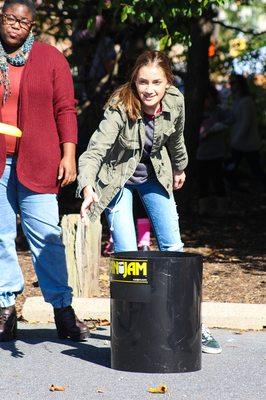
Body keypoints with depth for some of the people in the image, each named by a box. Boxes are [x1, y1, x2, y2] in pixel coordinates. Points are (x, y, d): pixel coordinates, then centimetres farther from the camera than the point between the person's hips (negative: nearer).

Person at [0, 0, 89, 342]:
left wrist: (68, 155, -4)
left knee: (46, 235, -4)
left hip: (37, 163, -2)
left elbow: (65, 109, 3)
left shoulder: (50, 58, 4)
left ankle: (63, 310, 2)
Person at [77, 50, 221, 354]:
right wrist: (88, 188, -58)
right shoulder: (119, 109, -32)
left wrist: (179, 168, 21)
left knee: (172, 247, 2)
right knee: (127, 254, -12)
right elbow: (93, 152, -41)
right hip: (117, 178, -4)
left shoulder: (175, 102, -18)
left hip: (154, 175, 4)